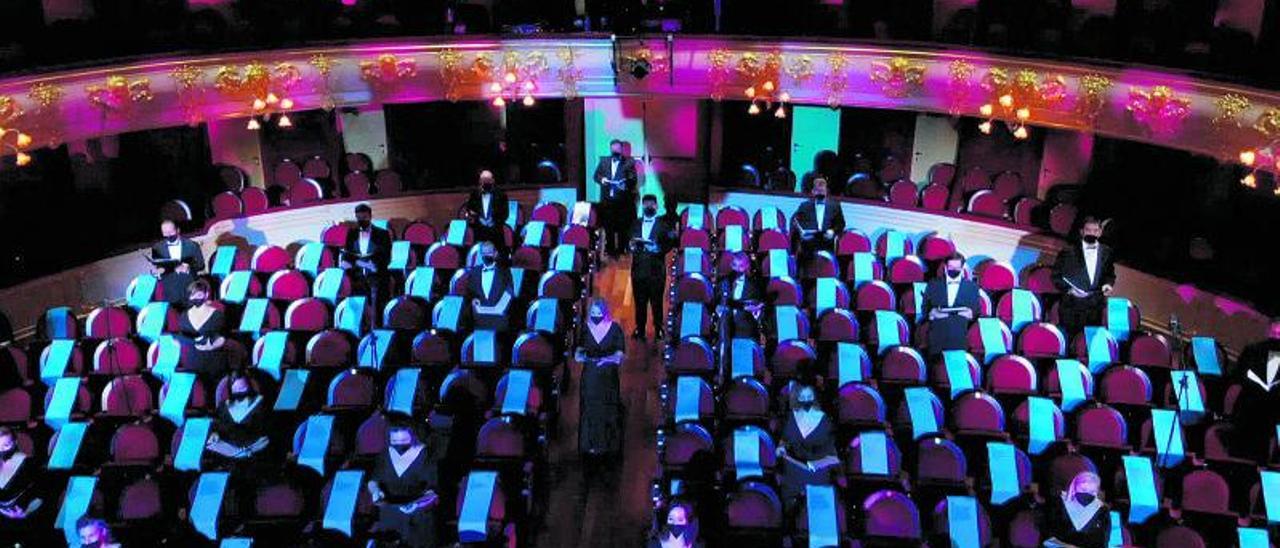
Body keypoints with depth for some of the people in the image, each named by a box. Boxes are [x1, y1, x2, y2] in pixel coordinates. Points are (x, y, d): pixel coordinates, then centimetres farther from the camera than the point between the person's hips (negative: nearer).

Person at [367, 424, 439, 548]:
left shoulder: (424, 455, -5)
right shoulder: (385, 455, 6)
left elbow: (432, 489, -7)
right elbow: (372, 481, 12)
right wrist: (376, 491, -10)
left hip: (417, 511, -3)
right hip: (389, 509, 3)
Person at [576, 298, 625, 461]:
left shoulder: (614, 328, -5)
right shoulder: (586, 329, 3)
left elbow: (619, 355, -9)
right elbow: (579, 351, 3)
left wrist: (605, 359, -28)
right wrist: (581, 355, -21)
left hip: (608, 378, -2)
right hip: (589, 378, 2)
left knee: (607, 411, 2)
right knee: (590, 411, 3)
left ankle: (607, 445, 15)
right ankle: (590, 445, 13)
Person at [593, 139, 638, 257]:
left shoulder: (629, 162, 0)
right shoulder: (604, 161, 12)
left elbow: (634, 179, -4)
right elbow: (596, 175, 14)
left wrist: (626, 184, -22)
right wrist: (601, 179, -8)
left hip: (623, 200, -3)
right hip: (607, 199, 3)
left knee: (622, 227, 1)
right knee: (608, 226, 7)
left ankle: (621, 250, 10)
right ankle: (610, 249, 17)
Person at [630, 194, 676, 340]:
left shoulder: (663, 224, 4)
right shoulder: (636, 224, 17)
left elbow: (671, 242, -5)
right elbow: (631, 242, 17)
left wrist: (660, 250, -19)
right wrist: (632, 245, -4)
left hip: (656, 269, -3)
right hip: (639, 268, 3)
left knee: (657, 301, -1)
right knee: (640, 302, 6)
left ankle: (658, 330, 6)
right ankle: (640, 330, 13)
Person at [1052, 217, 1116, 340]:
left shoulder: (1106, 252, 7)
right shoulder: (1068, 252, -3)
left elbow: (1110, 275, 18)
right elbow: (1056, 276, -1)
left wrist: (1108, 284, -3)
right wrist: (1068, 289, -16)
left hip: (1095, 309, 3)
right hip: (1071, 308, -3)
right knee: (1068, 341, 2)